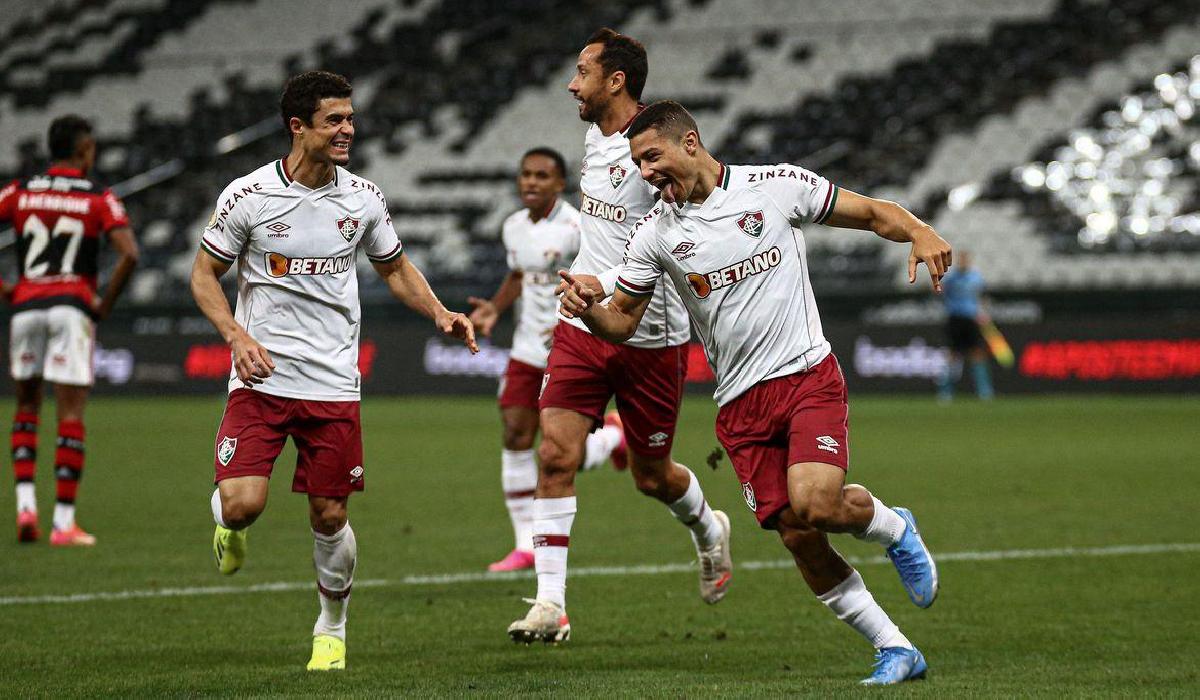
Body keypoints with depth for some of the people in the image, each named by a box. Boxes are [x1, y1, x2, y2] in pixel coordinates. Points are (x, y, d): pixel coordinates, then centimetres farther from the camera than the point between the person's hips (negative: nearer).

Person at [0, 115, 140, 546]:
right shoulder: (99, 198, 1)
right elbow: (128, 254, -12)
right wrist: (106, 304, -1)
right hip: (72, 307, -3)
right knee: (71, 414, 1)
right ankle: (63, 522, -2)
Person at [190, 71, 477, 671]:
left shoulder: (364, 197, 2)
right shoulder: (247, 195, -7)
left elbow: (395, 269, 18)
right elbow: (204, 274, 3)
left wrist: (439, 314, 0)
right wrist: (238, 336, -13)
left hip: (334, 384, 2)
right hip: (261, 376, -2)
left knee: (330, 516, 4)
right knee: (243, 504, -18)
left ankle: (332, 627, 27)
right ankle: (228, 524, 20)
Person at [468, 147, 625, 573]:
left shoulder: (576, 229, -18)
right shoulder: (514, 227, 6)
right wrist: (495, 308, 6)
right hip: (528, 349, 7)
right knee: (515, 437, -1)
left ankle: (615, 434, 28)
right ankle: (526, 546, 6)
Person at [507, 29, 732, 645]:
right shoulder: (596, 137, 7)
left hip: (650, 338, -6)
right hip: (583, 328, 6)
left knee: (652, 478, 9)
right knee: (555, 456, -9)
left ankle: (708, 531, 42)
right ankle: (550, 604, -9)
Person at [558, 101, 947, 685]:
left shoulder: (776, 185, -3)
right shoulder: (655, 233, 4)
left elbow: (872, 213, 4)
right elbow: (622, 322, 9)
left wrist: (918, 232, -16)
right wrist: (588, 308, -13)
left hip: (808, 376, -3)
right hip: (740, 404, 3)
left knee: (815, 503, -25)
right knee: (797, 536, -6)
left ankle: (892, 527, 10)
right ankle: (896, 650, 7)